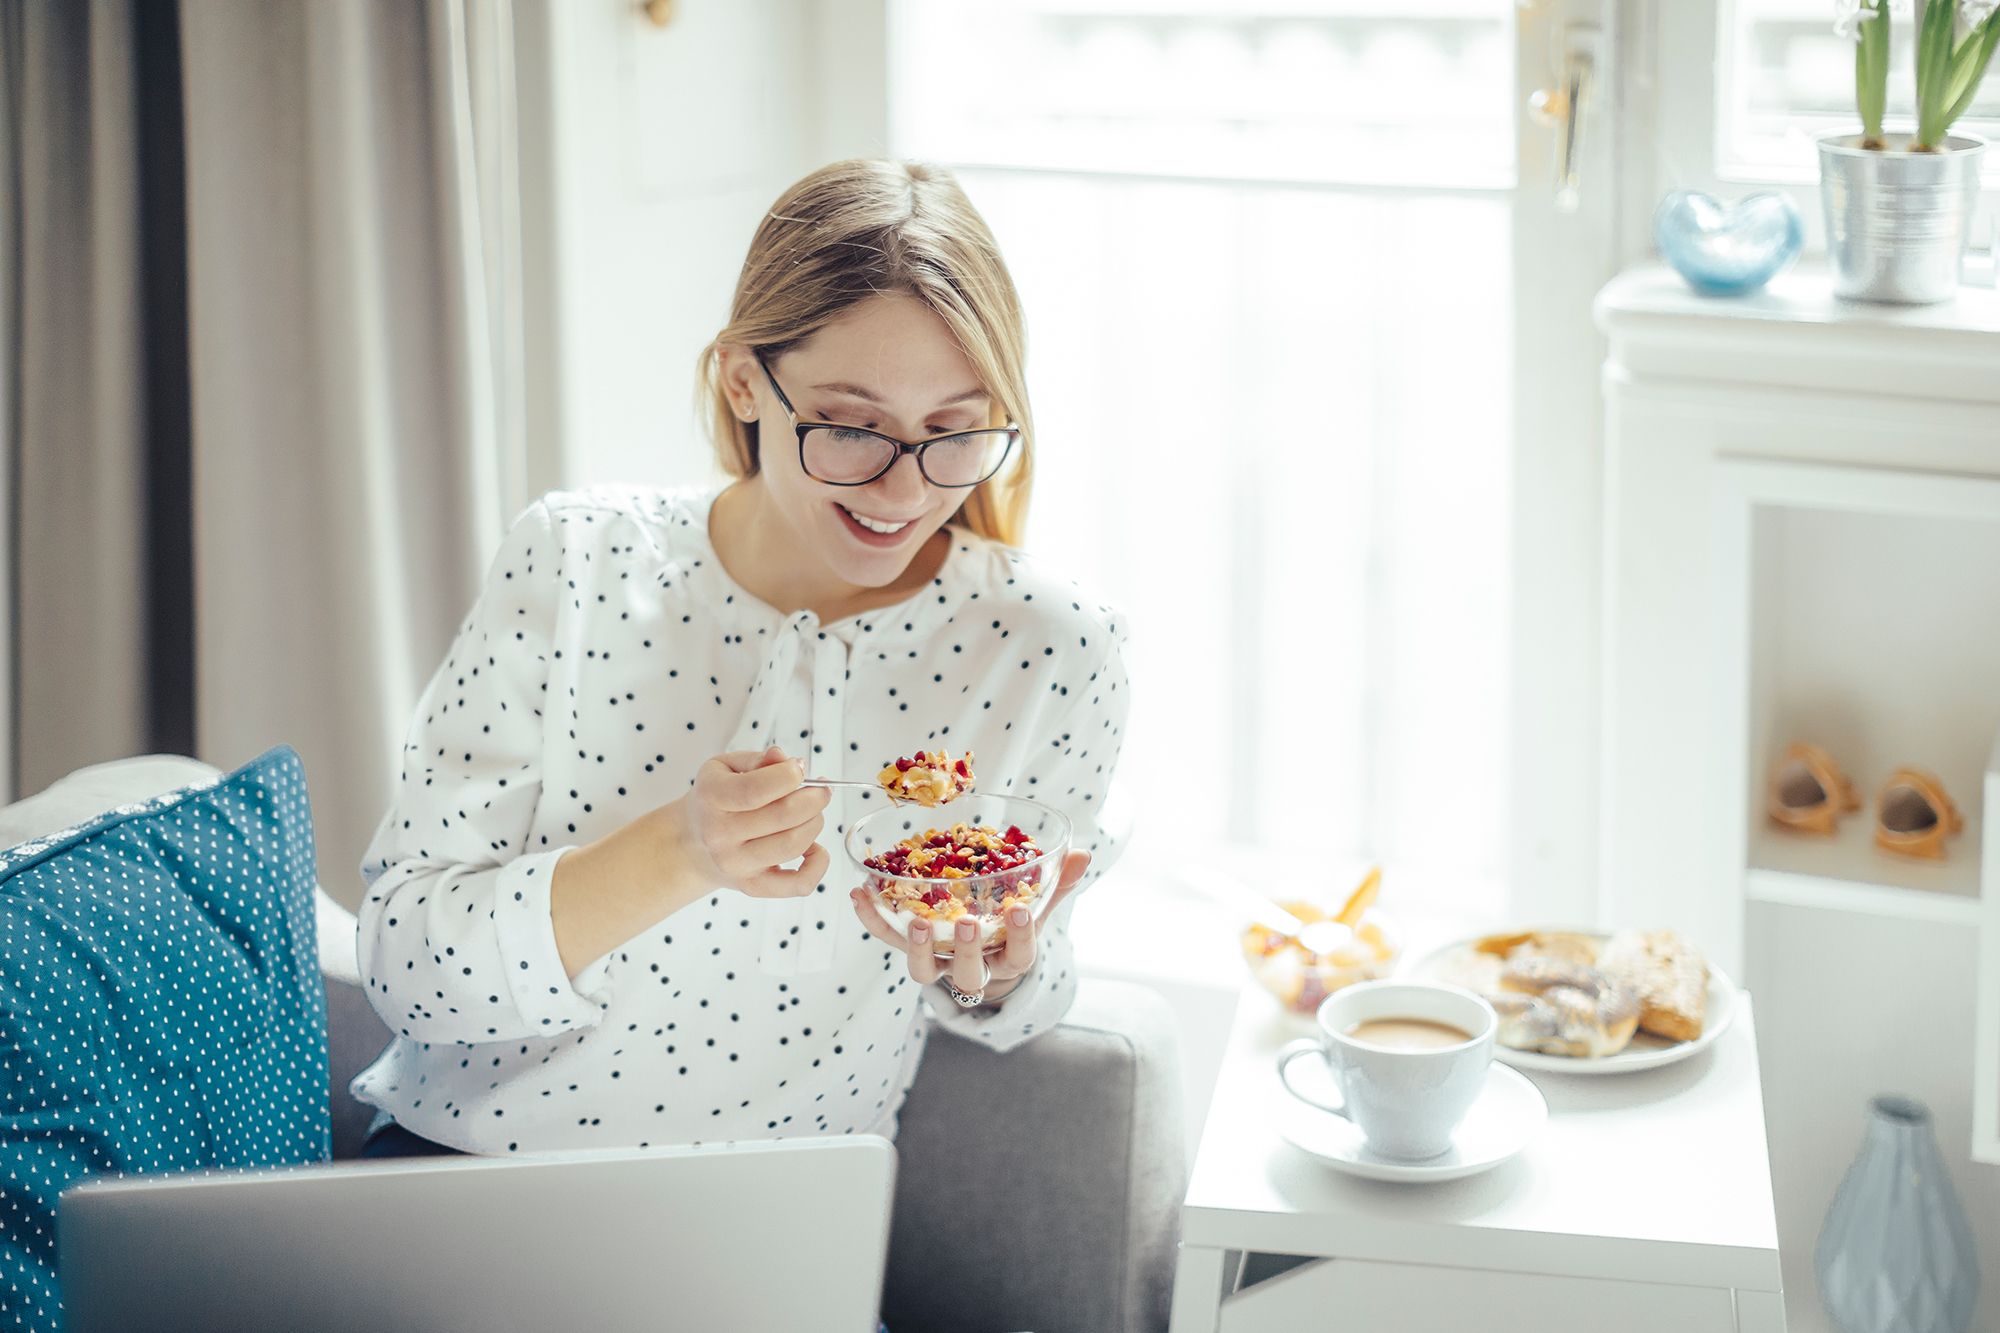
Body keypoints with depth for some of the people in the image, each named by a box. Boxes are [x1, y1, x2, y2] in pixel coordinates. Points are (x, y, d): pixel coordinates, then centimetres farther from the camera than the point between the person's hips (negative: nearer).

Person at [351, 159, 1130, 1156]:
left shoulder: (1054, 654, -8)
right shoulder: (576, 562, -8)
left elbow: (1015, 1014, 9)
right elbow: (403, 965, -10)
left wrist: (992, 974, -15)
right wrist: (676, 853, -25)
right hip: (465, 1155, -1)